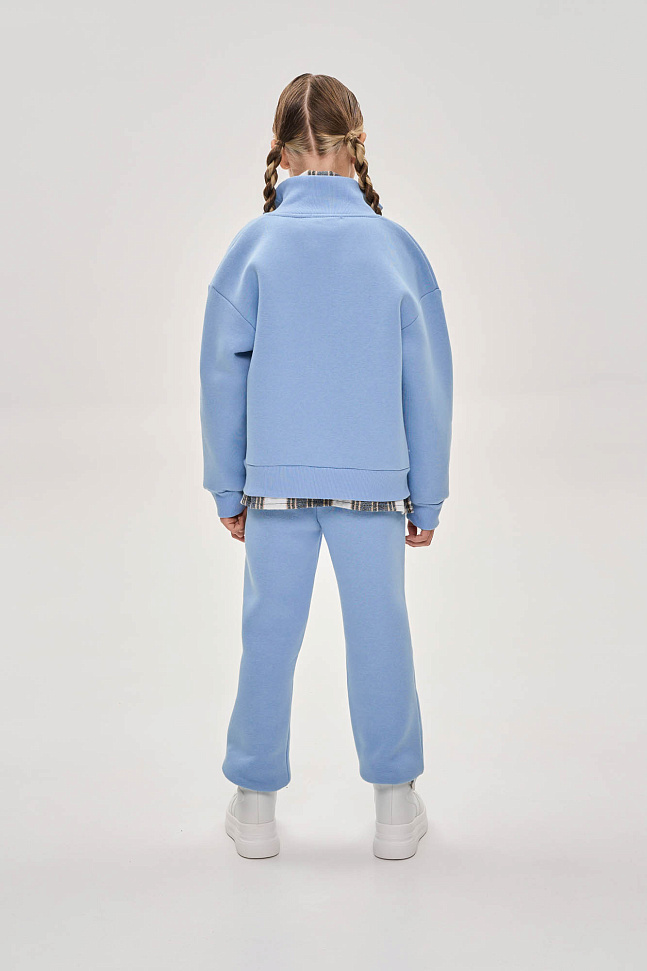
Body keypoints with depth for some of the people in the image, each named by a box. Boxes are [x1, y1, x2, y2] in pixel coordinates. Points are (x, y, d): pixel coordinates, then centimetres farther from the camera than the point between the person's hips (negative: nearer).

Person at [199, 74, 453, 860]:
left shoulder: (255, 245, -2)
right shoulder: (396, 247, -1)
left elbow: (223, 373, 0)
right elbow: (428, 383, 2)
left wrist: (228, 488, 9)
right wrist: (425, 498, 10)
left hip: (276, 479, 0)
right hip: (374, 480, 0)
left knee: (269, 637, 9)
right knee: (380, 637, 9)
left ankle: (256, 807, 21)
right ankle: (396, 807, 20)